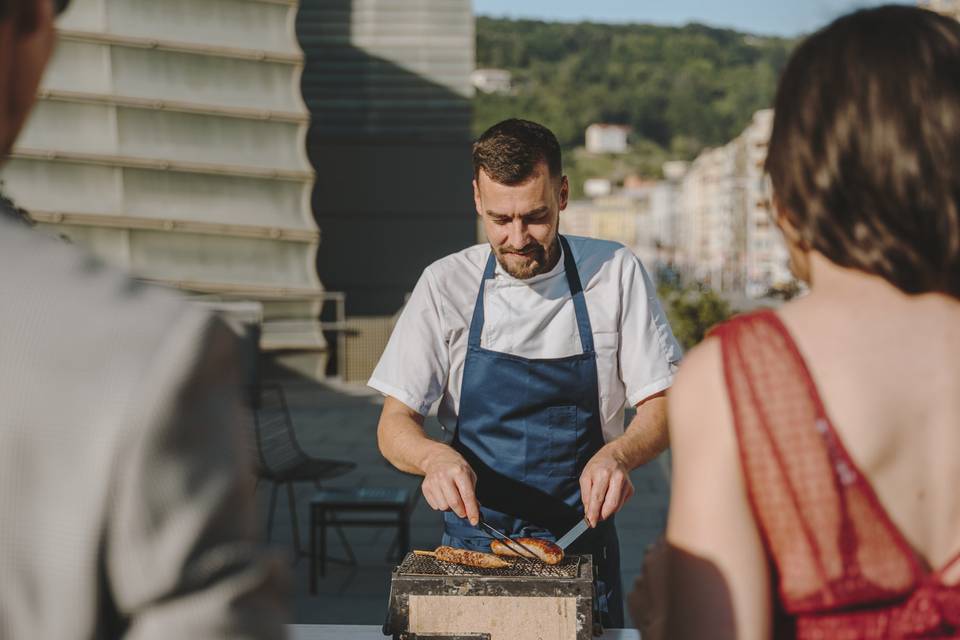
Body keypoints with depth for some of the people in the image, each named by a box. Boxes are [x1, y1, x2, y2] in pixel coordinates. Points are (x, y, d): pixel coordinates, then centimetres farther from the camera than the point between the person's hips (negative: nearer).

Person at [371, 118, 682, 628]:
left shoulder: (615, 274, -3)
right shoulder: (446, 284, -2)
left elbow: (661, 404, 0)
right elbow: (394, 424, -1)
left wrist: (619, 454, -21)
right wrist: (434, 456, -23)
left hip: (582, 544, 0)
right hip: (472, 542, 0)